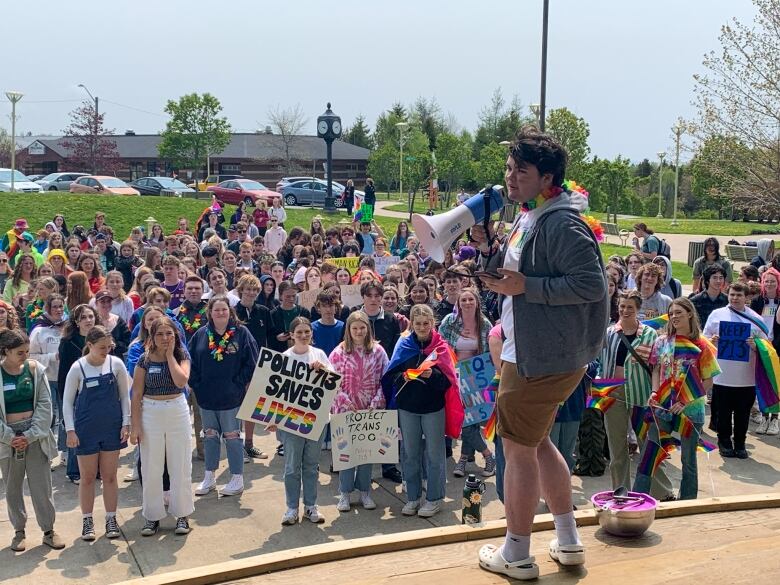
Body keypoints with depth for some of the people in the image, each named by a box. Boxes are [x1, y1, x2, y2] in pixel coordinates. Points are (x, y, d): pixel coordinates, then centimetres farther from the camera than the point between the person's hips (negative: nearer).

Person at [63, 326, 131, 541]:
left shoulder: (116, 364, -4)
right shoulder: (78, 368, -8)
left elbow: (124, 396, 5)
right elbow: (67, 401, -2)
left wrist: (126, 424, -1)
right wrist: (70, 430, -7)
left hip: (112, 428, 1)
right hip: (86, 430, -1)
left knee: (109, 476, 9)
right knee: (87, 477, 8)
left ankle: (111, 519, 20)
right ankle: (87, 521, 20)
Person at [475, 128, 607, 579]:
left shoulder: (561, 224, -19)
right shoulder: (529, 220, 13)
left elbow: (591, 285, -26)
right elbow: (511, 277, 20)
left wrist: (525, 286, -26)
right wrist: (487, 245, 3)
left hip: (544, 358, -11)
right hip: (529, 351, 11)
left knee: (519, 446, 1)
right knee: (537, 441, 21)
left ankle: (516, 555, 15)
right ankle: (568, 540, 32)